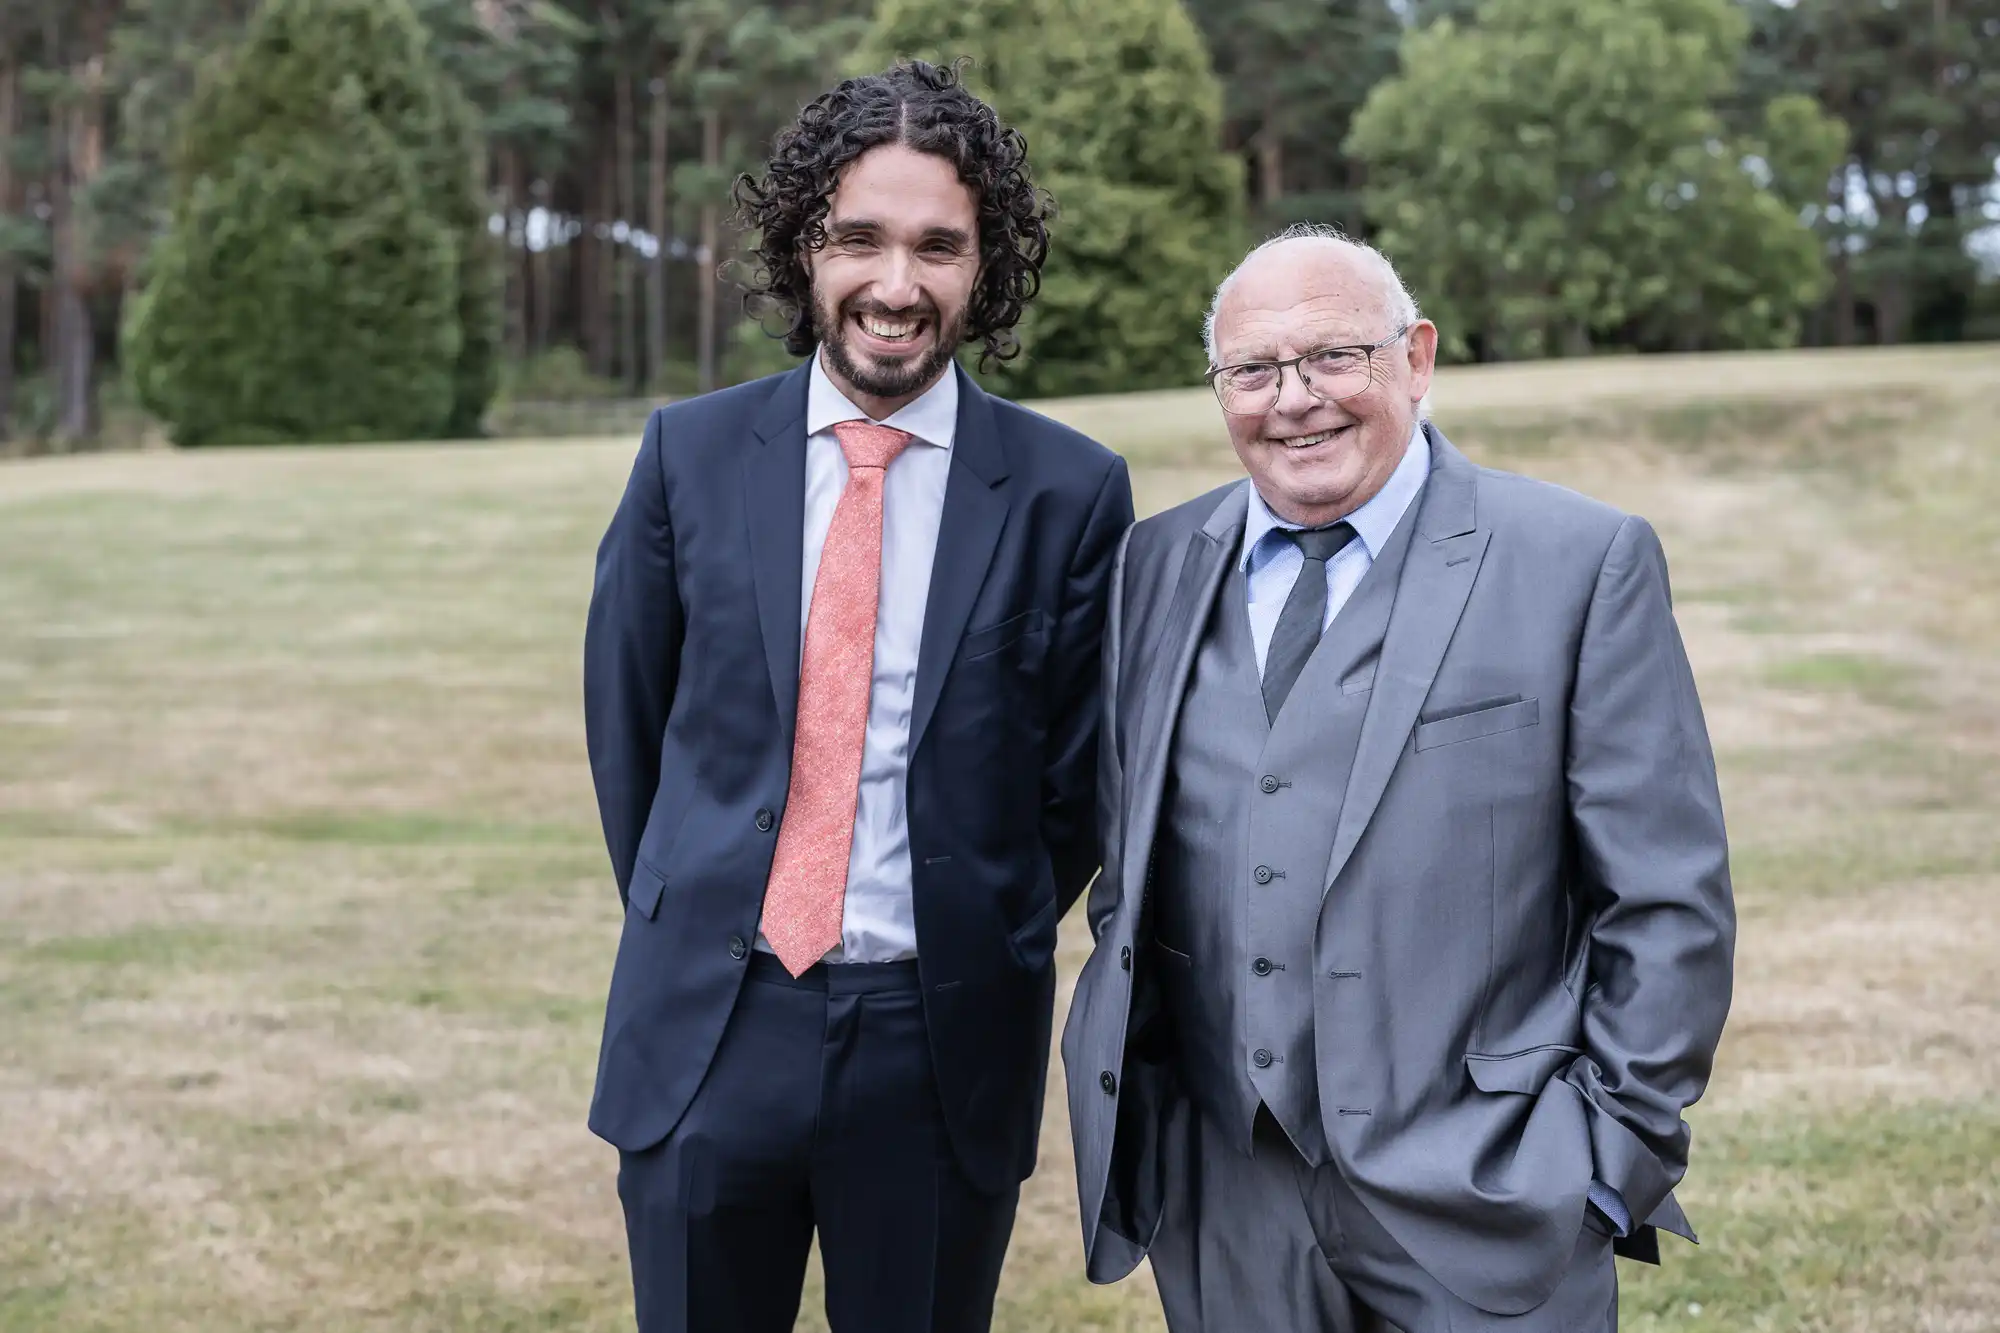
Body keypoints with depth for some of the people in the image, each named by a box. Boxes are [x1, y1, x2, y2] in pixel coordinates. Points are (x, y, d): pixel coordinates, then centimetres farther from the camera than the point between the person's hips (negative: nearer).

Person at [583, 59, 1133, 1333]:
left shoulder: (1070, 492, -5)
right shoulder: (692, 454, 0)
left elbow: (1080, 781, 3)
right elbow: (626, 725, 10)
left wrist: (976, 960, 7)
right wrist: (688, 926, 12)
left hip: (942, 1049, -1)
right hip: (708, 1034, 1)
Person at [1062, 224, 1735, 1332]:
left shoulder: (1585, 563, -6)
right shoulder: (1156, 567, 8)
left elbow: (1666, 901, -5)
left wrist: (1620, 1160, -6)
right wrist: (1124, 1097, 10)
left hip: (1479, 1206, -3)